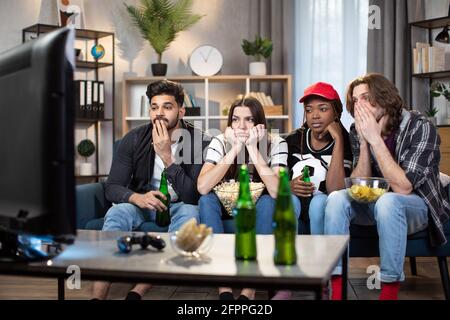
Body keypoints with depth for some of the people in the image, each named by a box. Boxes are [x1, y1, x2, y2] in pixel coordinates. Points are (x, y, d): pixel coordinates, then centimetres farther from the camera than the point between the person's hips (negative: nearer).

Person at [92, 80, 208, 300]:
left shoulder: (199, 142, -14)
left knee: (189, 213, -35)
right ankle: (97, 296, -35)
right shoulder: (134, 139, -8)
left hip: (178, 207, -1)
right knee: (117, 213, -31)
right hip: (142, 203, 2)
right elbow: (112, 188, -10)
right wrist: (138, 197, -34)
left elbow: (192, 196, -21)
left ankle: (138, 292, -37)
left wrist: (166, 156, -31)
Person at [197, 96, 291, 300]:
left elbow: (276, 191, -34)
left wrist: (253, 148, -34)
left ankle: (250, 287, -30)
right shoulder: (220, 142, -14)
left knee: (268, 201, -32)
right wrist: (234, 149, -32)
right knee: (207, 199, -28)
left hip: (259, 213, -1)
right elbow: (202, 187, -31)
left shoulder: (276, 144, -17)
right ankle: (223, 286, -29)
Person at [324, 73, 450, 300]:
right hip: (375, 203, 5)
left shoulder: (420, 127, -19)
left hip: (418, 206, -5)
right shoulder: (357, 131, -4)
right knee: (336, 199, -23)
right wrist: (364, 142, -22)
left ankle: (390, 293, -28)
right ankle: (336, 292, -23)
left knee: (386, 201, -36)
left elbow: (402, 187, -28)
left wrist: (374, 138, -30)